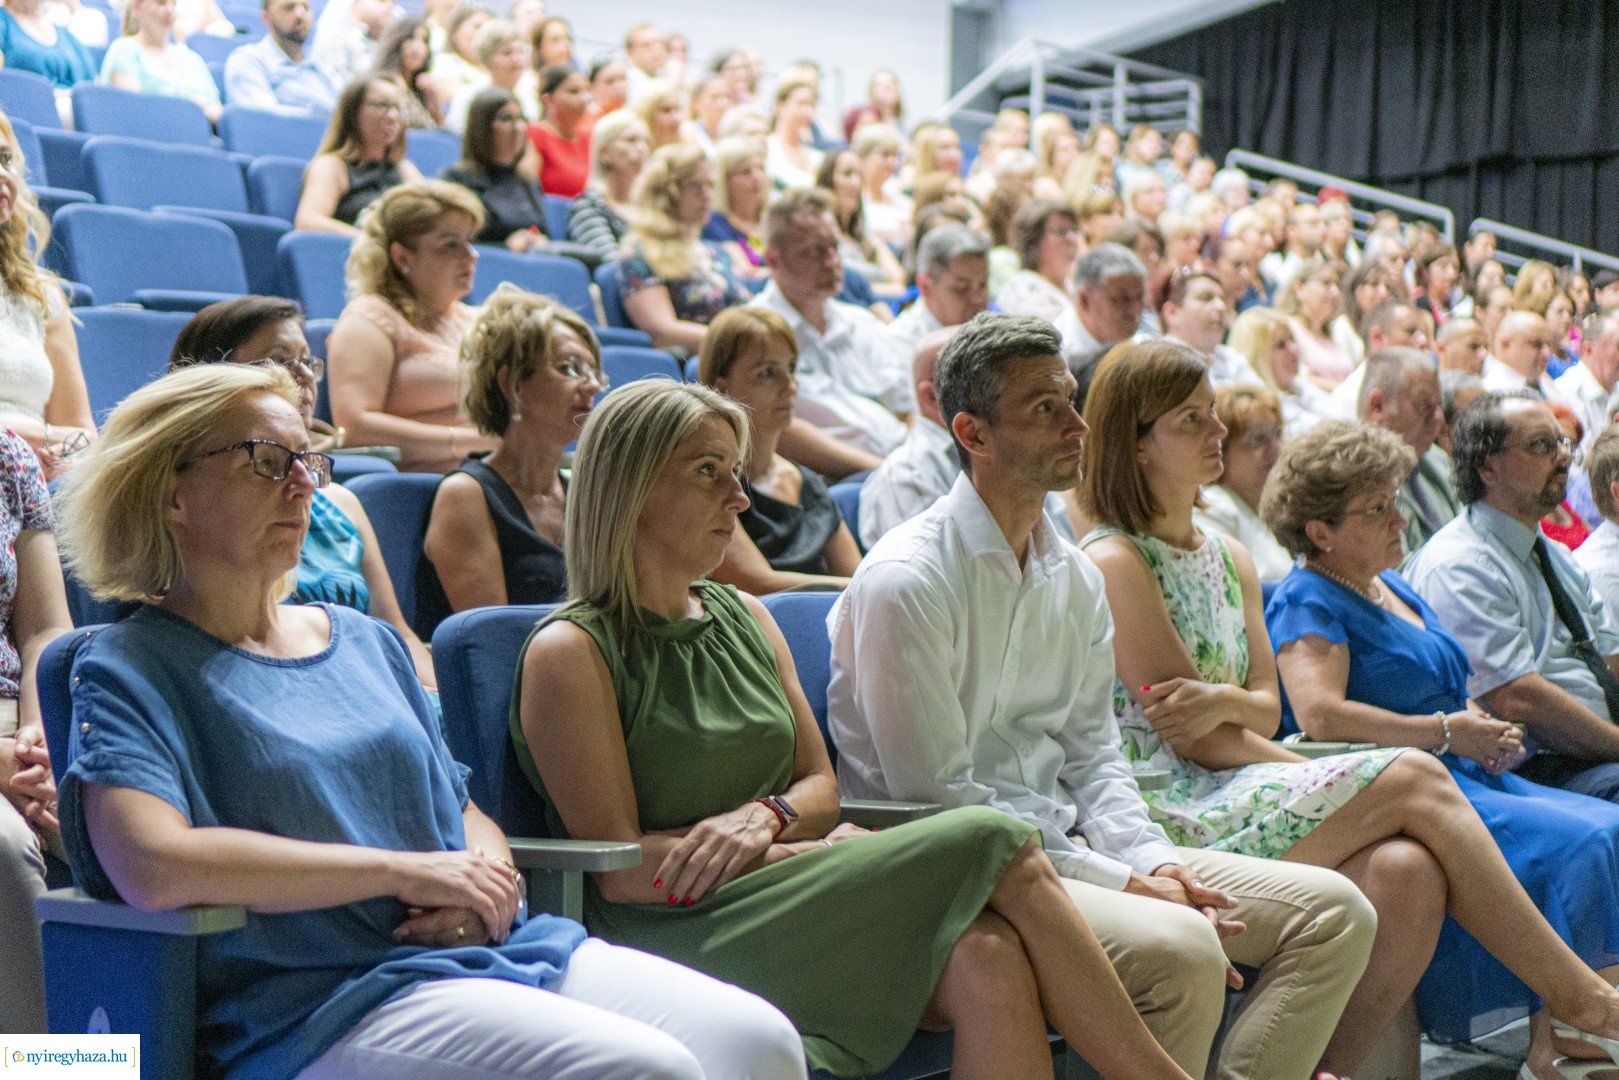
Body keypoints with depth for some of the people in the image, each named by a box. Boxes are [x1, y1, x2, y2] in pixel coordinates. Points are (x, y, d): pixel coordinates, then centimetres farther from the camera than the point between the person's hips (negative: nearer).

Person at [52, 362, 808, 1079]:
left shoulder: (365, 641, 21)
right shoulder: (127, 668, 1)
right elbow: (151, 866, -17)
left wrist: (487, 880, -2)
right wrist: (405, 872, -13)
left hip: (491, 947, 7)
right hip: (327, 999, -7)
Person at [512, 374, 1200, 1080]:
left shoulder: (746, 620, 18)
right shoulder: (570, 652, -4)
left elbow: (821, 787, 17)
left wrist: (767, 815, -8)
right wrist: (808, 855, -12)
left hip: (789, 913, 6)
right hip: (681, 937, -6)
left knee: (987, 956, -28)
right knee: (995, 846, -21)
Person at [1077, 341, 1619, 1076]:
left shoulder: (1229, 558, 19)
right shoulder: (1112, 562, -6)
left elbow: (1266, 709, 11)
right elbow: (1192, 739, -9)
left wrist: (1226, 700, -13)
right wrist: (1320, 777, -6)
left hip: (1248, 795, 7)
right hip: (1173, 817, -7)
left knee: (1409, 871, -22)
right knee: (1413, 779, -18)